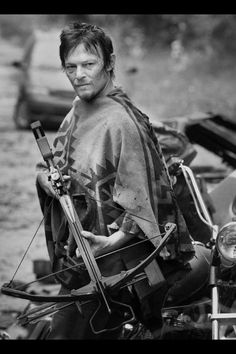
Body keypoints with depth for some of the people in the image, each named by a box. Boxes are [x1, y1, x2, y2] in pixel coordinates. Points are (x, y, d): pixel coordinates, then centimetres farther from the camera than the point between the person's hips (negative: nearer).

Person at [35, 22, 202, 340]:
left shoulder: (122, 122, -16)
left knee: (67, 331, -9)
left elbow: (141, 202, -18)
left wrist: (115, 240, -31)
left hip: (106, 260, -8)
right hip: (74, 257, 8)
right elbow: (46, 167, 19)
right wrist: (48, 179, -5)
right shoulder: (77, 113, 11)